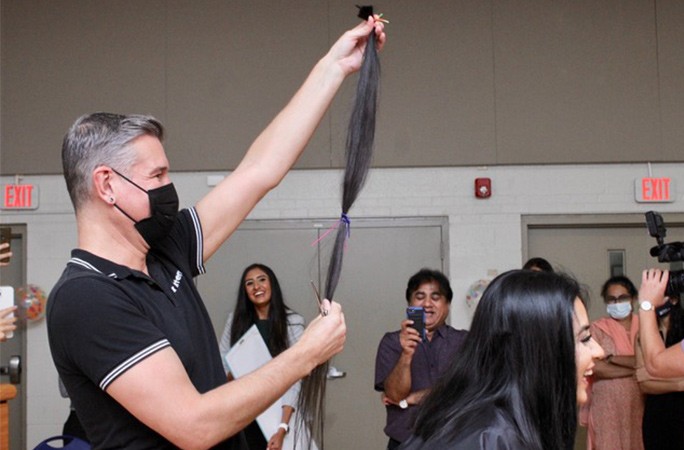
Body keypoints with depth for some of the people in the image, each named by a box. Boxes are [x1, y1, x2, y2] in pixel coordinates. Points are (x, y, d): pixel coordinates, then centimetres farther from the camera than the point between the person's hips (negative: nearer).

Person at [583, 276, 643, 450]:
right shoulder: (597, 328, -3)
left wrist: (613, 358, -11)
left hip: (638, 405, 2)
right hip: (607, 408, -2)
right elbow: (595, 368, -13)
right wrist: (637, 369, -9)